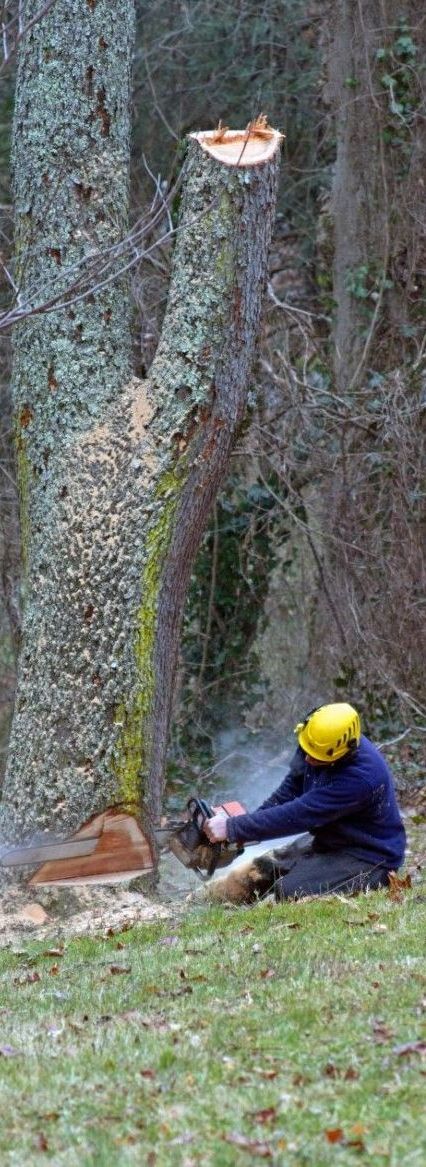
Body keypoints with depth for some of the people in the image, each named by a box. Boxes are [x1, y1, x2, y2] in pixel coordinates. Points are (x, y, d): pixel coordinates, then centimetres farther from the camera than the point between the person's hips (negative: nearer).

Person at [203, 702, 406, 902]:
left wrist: (232, 828, -28)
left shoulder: (360, 776, -35)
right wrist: (245, 829, -5)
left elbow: (298, 815, -33)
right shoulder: (317, 744, -11)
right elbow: (288, 791, 4)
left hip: (369, 858, -8)